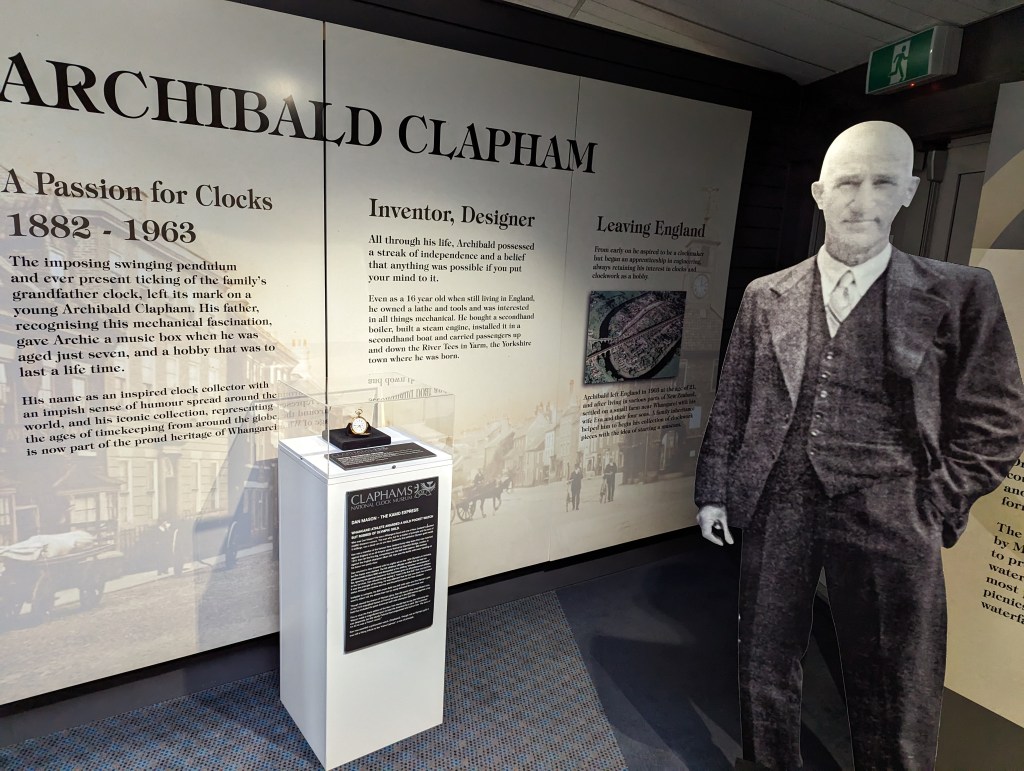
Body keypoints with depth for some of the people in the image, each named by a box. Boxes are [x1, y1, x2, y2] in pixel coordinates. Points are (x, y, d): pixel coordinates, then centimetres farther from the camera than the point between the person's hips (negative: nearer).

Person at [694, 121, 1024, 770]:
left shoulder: (960, 294, -2)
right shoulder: (765, 297, 4)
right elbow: (731, 403, 7)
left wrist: (935, 510, -3)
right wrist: (714, 491, 6)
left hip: (889, 522, -1)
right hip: (776, 507, 2)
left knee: (896, 700, 10)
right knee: (765, 667, 16)